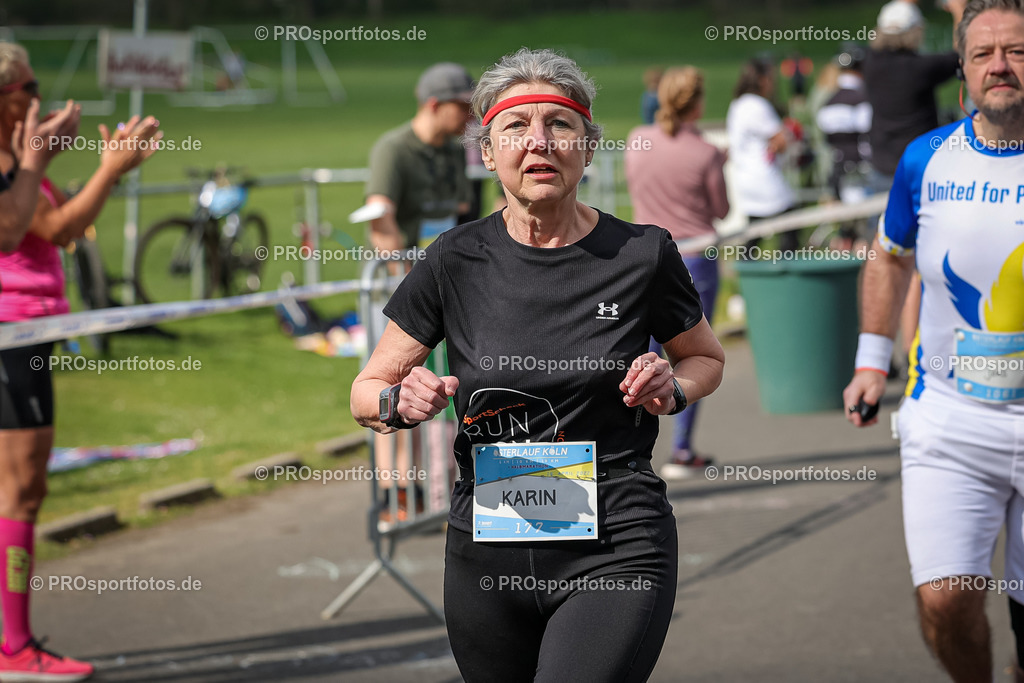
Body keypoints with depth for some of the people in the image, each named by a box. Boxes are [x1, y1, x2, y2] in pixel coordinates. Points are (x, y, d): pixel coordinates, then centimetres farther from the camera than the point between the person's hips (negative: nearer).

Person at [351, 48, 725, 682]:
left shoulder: (642, 254, -2)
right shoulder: (458, 261, 0)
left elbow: (707, 359, 16)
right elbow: (366, 391, 8)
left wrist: (672, 389, -6)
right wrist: (401, 402, -15)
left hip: (616, 549, -3)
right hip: (488, 549, 3)